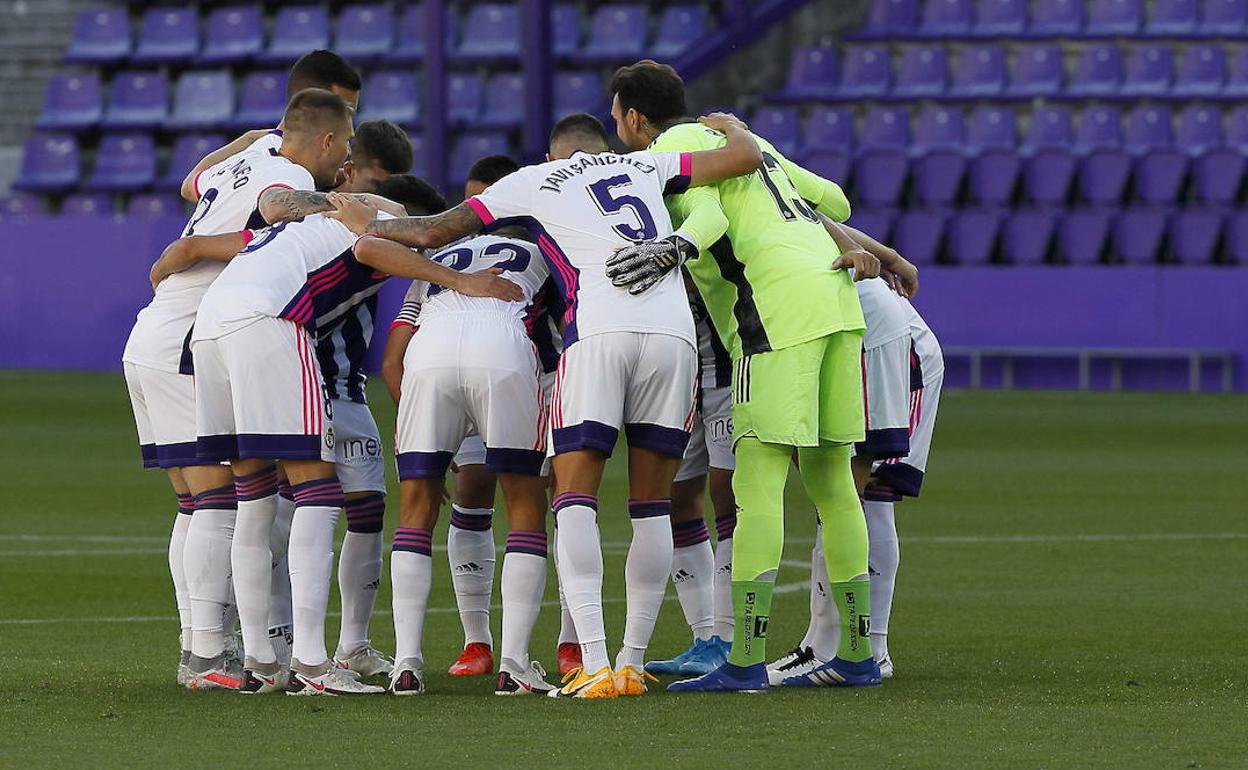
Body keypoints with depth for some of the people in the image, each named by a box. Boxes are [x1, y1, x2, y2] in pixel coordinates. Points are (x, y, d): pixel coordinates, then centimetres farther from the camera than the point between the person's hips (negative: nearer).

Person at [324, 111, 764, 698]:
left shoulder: (536, 181, 19)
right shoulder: (646, 165, 26)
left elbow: (430, 232, 22)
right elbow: (746, 158, 26)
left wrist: (367, 225, 41)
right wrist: (731, 127, 50)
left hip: (600, 332, -3)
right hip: (673, 330, 3)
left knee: (575, 501, -1)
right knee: (651, 507, 11)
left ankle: (595, 665, -16)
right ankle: (633, 662, 11)